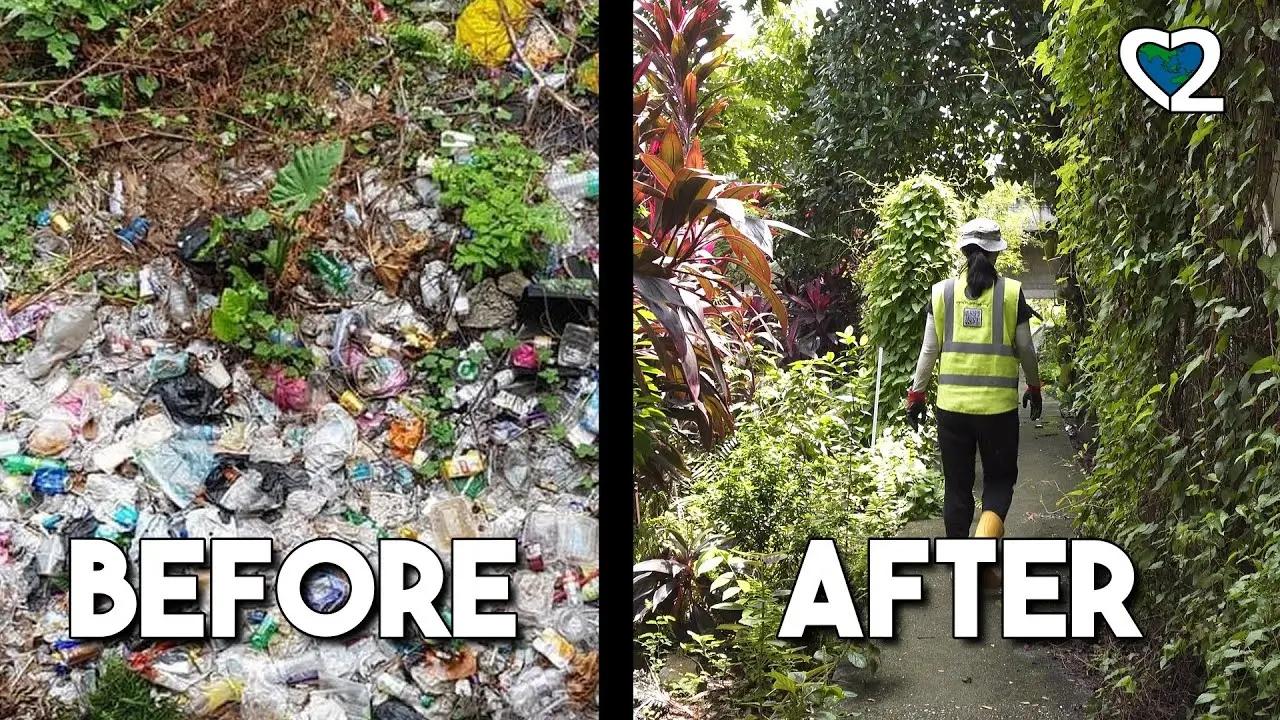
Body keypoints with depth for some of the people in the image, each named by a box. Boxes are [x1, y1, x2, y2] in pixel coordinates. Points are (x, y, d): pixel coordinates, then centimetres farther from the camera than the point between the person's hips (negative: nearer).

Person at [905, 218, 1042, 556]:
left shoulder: (943, 291, 2)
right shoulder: (1011, 292, -1)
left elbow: (930, 349, 3)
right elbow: (1025, 348, 5)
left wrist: (916, 394, 13)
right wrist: (1034, 386, 21)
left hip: (951, 403, 1)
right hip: (998, 403, -1)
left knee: (957, 484, 12)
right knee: (1000, 478, 14)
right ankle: (984, 543, -11)